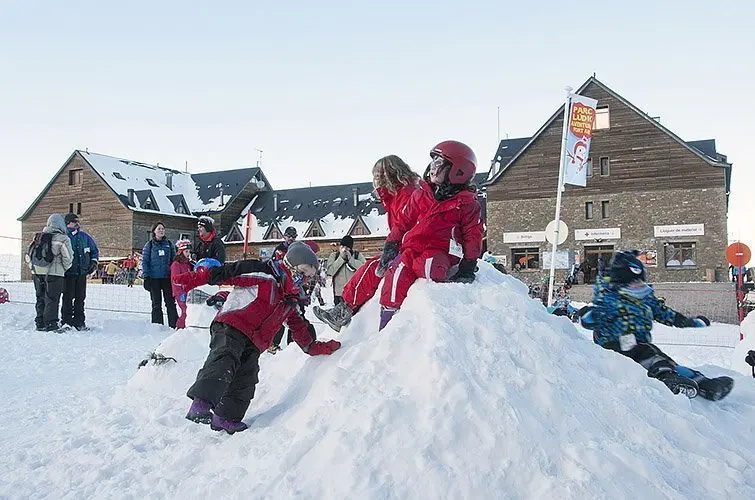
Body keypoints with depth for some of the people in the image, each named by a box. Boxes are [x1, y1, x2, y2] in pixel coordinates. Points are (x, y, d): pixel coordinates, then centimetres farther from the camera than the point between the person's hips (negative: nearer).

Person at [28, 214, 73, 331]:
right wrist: (65, 268, 6)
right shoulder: (62, 239, -8)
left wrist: (33, 268, 21)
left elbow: (29, 255, 14)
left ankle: (40, 323, 18)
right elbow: (68, 257, -11)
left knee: (40, 299, 14)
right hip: (54, 273, -6)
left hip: (37, 273, 6)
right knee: (51, 299, -1)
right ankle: (50, 324, -2)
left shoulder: (38, 237, 10)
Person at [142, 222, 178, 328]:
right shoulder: (149, 245, 4)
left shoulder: (169, 244, 10)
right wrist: (146, 277, -5)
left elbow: (174, 260, 14)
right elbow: (144, 261, 3)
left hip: (167, 278, 1)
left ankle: (174, 325, 3)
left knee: (171, 303, 0)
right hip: (154, 279, -1)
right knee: (156, 304, 5)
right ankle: (158, 326, 11)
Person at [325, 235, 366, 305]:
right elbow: (330, 271, -4)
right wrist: (341, 258, -7)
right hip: (339, 293, 1)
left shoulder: (358, 255, 8)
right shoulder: (334, 255, 10)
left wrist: (350, 259, -10)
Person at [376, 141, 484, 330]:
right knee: (399, 269, -28)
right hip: (412, 248, 3)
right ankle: (388, 316, -23)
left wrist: (468, 266, 1)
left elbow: (473, 236, 8)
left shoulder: (466, 203, 7)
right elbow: (403, 221, 18)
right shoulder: (420, 195, 17)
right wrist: (390, 246, 8)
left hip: (440, 252, -3)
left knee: (433, 268, -40)